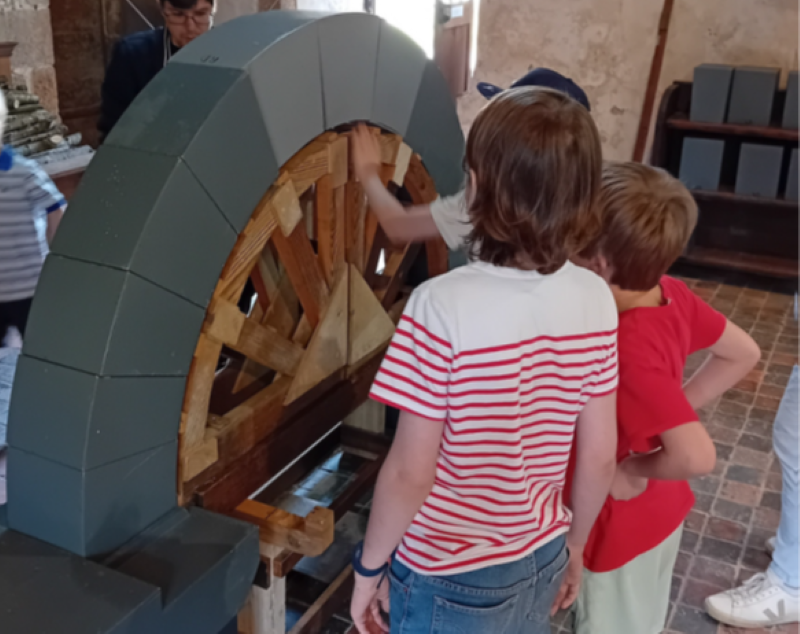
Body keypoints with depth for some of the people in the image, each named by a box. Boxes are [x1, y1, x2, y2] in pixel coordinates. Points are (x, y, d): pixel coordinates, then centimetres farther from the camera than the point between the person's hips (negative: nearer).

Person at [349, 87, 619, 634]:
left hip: (451, 580, -4)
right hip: (541, 562, 5)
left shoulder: (443, 307, -27)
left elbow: (409, 473, -22)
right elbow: (600, 457, -4)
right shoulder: (596, 300, -12)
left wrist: (368, 567, -5)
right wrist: (573, 547, 13)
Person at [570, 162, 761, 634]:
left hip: (622, 525, -7)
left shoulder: (627, 348, -36)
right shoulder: (673, 295, -12)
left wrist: (634, 470, -22)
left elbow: (697, 457, -41)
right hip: (661, 511, 7)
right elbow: (744, 353, 3)